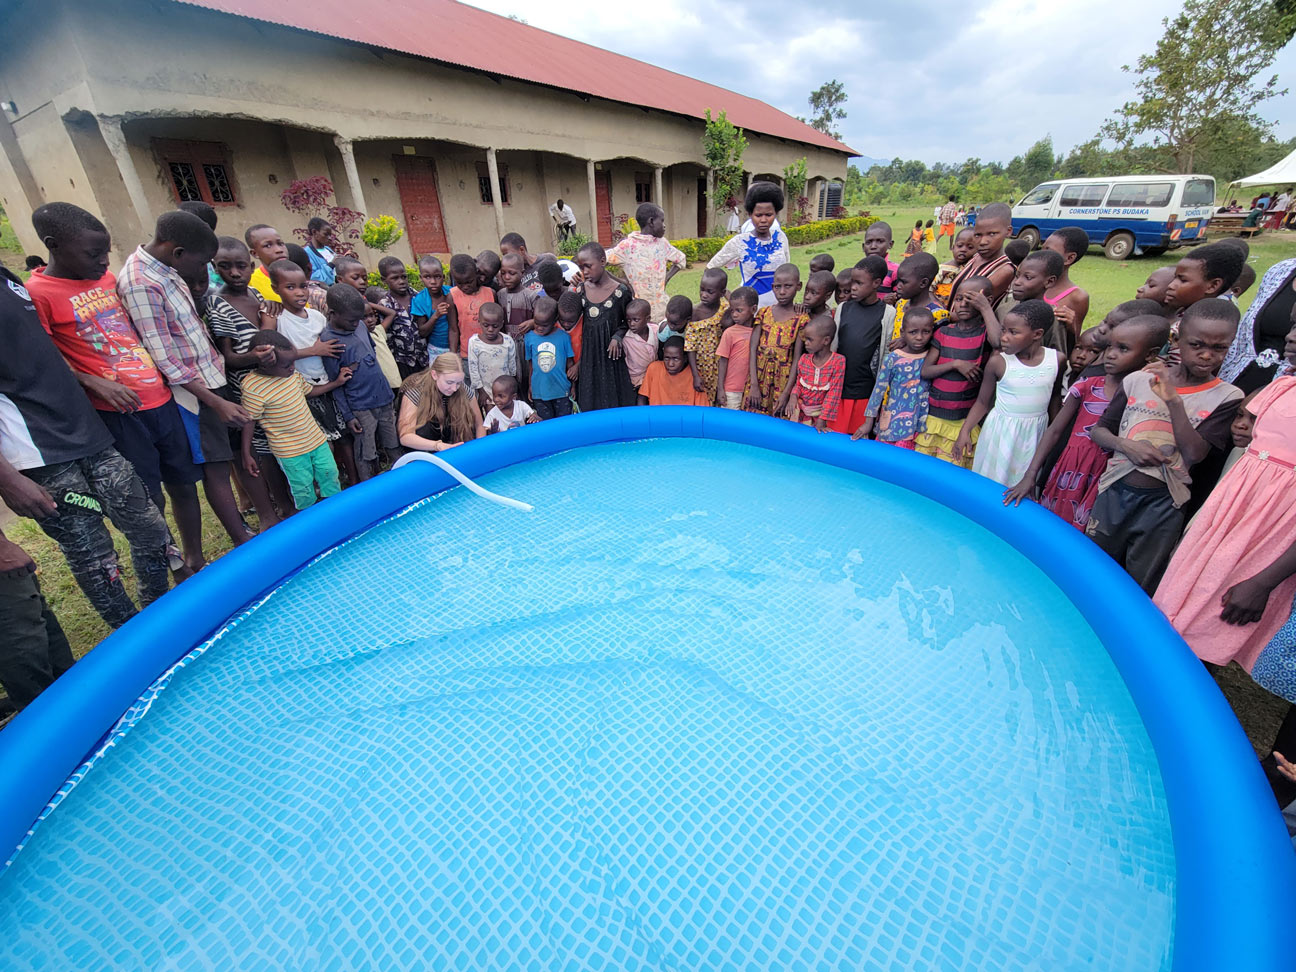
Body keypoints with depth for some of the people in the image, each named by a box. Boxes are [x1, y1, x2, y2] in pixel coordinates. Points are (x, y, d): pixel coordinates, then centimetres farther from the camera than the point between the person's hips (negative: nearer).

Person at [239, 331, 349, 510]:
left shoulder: (293, 373, -3)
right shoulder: (252, 388, -21)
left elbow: (308, 391, 17)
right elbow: (248, 422, -13)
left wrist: (337, 382, 10)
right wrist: (246, 455, -10)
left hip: (316, 439, 6)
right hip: (289, 452, -6)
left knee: (330, 474, 17)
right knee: (303, 489, 5)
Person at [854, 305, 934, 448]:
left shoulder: (932, 356, -1)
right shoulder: (892, 358, -9)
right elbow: (878, 390, -6)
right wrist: (868, 422, -5)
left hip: (919, 424, 1)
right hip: (892, 422, -1)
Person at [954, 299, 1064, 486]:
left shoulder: (1056, 359, -5)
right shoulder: (998, 362, -13)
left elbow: (1055, 397, 11)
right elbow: (982, 402, -5)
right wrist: (965, 431, -15)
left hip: (1036, 431, 2)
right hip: (1002, 431, -2)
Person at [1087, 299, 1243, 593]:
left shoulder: (1226, 397, -4)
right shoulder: (1138, 380, 0)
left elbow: (1194, 453, -15)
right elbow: (1098, 431, 4)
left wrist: (1173, 399, -22)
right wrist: (1126, 446, -16)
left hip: (1162, 502, -1)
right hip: (1115, 491, 2)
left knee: (1138, 588, 11)